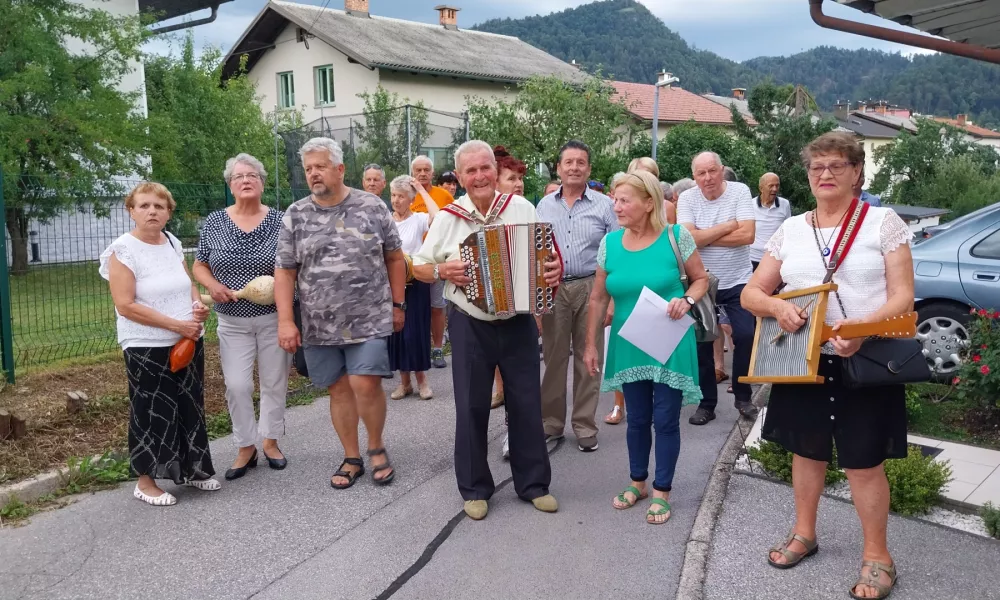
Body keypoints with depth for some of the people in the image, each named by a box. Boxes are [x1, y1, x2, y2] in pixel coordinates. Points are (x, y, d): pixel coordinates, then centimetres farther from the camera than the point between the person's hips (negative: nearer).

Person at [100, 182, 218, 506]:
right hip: (148, 349, -6)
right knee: (152, 413, 2)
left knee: (190, 407, 14)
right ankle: (146, 481, 17)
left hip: (188, 342, 6)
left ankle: (189, 469, 29)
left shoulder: (173, 243, 7)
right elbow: (126, 306, -18)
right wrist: (176, 325, -20)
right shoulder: (123, 250, -13)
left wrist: (198, 304, -4)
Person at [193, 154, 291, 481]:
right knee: (237, 385, -1)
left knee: (274, 382, 9)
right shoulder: (214, 222, 0)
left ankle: (270, 440, 28)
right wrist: (212, 285, -12)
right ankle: (245, 447, 17)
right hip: (233, 321, 1)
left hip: (274, 317, 0)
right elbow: (199, 265, 7)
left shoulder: (279, 221, -3)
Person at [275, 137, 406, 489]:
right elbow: (285, 272, 3)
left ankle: (376, 447, 16)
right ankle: (351, 458, 23)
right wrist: (285, 320, -6)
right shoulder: (294, 216, 3)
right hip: (320, 325, 2)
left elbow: (395, 258, 6)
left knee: (365, 383, -9)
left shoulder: (372, 206, 0)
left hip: (369, 318, -2)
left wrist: (398, 304, 4)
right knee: (338, 389, 8)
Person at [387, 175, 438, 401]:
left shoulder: (419, 219, -5)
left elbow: (437, 217, -27)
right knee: (395, 330, 6)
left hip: (415, 282, -3)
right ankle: (404, 381, 17)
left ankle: (421, 379, 13)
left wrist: (423, 191, -16)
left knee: (415, 331, -2)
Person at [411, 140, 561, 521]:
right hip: (470, 326, -1)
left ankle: (533, 483, 23)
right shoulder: (447, 218, -4)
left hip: (519, 322, 1)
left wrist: (555, 270, -15)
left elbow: (547, 256, 7)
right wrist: (442, 270, -16)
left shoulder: (522, 209, -2)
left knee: (526, 403, 8)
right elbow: (419, 267, 4)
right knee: (472, 407, 5)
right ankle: (474, 489, 20)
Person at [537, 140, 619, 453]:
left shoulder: (605, 205, 1)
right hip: (552, 289, 2)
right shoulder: (544, 205, 9)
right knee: (553, 357, 7)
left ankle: (585, 426, 17)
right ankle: (551, 422, 19)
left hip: (591, 288, -2)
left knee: (588, 359, 6)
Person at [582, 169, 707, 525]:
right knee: (637, 419, 15)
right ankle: (637, 481, 34)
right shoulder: (609, 243, -1)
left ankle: (662, 491, 22)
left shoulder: (676, 236, -10)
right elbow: (599, 298, 6)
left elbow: (701, 279, 2)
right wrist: (591, 344, 6)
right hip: (629, 347, 3)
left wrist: (687, 300, -20)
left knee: (666, 420, 5)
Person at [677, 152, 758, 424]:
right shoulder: (687, 199, -5)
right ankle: (706, 402, 19)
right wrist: (728, 226, -16)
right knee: (702, 342, 6)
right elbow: (688, 238, -18)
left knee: (746, 337, -1)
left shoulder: (740, 191, -8)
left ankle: (743, 397, 20)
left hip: (737, 282, -1)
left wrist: (703, 237, -16)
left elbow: (747, 236, -19)